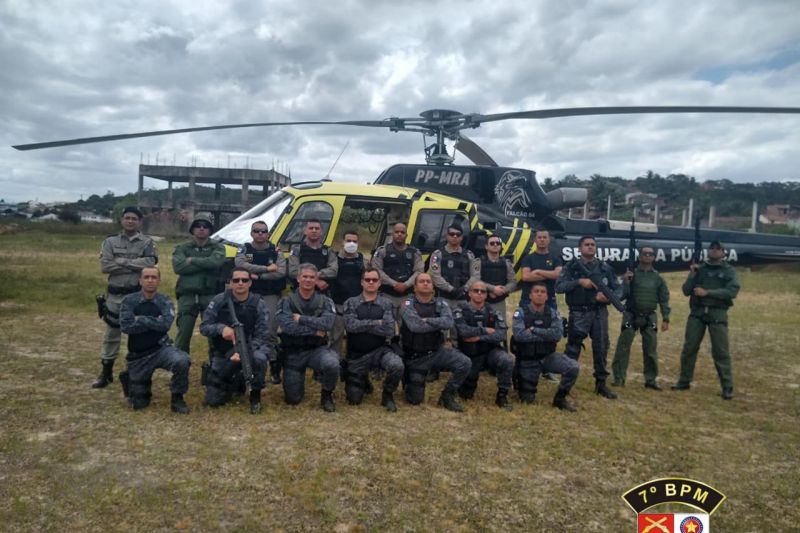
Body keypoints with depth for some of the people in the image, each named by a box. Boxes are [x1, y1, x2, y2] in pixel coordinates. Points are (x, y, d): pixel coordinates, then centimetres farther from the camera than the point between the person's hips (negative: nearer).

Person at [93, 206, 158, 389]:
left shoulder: (147, 242, 1)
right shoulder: (110, 241, 5)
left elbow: (149, 263, -18)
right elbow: (105, 266, -9)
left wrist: (121, 260, -14)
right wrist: (135, 266, -13)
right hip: (115, 295, 2)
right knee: (111, 335, 11)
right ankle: (106, 373, 23)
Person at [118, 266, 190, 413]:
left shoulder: (165, 302, -4)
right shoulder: (129, 301, -4)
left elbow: (166, 323, -22)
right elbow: (126, 326, -18)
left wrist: (140, 319, -16)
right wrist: (155, 322, -16)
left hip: (161, 348, 0)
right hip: (138, 355, 1)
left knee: (182, 361, -34)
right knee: (139, 404, 5)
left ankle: (177, 398, -11)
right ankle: (129, 379, 38)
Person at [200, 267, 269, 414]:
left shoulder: (258, 304, -11)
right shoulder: (219, 301, -8)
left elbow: (262, 335, -15)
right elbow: (204, 327, -9)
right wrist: (221, 328, -30)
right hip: (222, 353, 2)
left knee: (259, 358, -39)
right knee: (213, 401, 0)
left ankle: (255, 395, -12)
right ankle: (237, 381, 31)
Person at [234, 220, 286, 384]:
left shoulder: (275, 251, 5)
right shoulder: (244, 250, 6)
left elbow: (281, 272, -11)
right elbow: (240, 264, -17)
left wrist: (257, 275, -13)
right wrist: (267, 268, -19)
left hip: (270, 296, -1)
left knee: (270, 332, -1)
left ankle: (274, 367, 8)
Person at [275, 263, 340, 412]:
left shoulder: (325, 301, -2)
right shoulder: (287, 301, -4)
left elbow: (327, 323, -21)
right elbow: (287, 326, -21)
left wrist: (301, 319, -19)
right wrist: (314, 331, -18)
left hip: (317, 349, 0)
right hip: (293, 352, 0)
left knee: (332, 364, -34)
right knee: (292, 399, 1)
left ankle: (326, 395, -2)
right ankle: (298, 378, 37)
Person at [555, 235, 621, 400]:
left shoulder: (605, 268, 8)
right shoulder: (571, 267, 0)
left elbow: (618, 288, 8)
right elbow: (559, 286, -11)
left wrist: (610, 297, -13)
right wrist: (579, 282, -20)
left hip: (600, 313, 3)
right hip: (579, 314, -3)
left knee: (601, 348, 8)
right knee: (572, 349, 2)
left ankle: (601, 383, 23)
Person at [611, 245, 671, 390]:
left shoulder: (658, 277, 6)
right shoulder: (631, 274, -2)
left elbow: (664, 299, 8)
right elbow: (623, 295, -6)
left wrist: (665, 319, 1)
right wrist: (626, 281, -21)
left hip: (649, 317, 2)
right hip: (631, 316, -2)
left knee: (651, 350, 8)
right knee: (623, 347, -1)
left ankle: (651, 379, 19)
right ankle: (618, 378, 6)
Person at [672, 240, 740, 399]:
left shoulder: (729, 271, 5)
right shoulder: (699, 269, 11)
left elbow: (732, 291, -10)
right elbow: (686, 291, 6)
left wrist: (707, 292, -16)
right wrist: (692, 275, -7)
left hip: (717, 314, -2)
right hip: (697, 312, 2)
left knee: (721, 351, -4)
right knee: (689, 348, 5)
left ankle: (727, 388, 4)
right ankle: (684, 381, 16)